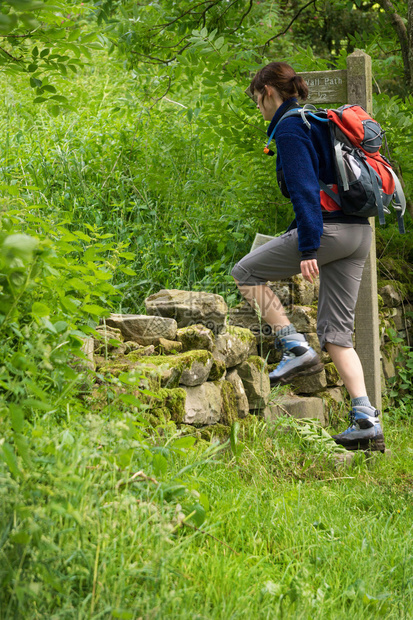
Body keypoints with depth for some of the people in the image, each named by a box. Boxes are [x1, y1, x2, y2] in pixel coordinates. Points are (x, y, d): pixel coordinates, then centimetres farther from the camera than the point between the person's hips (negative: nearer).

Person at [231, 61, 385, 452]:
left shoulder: (290, 128, -6)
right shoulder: (320, 122, 22)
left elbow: (305, 189, -16)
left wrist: (307, 248, -20)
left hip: (328, 229, -9)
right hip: (359, 232, 9)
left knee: (246, 273, 8)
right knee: (336, 331, 7)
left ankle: (296, 347, -2)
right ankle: (366, 422, -2)